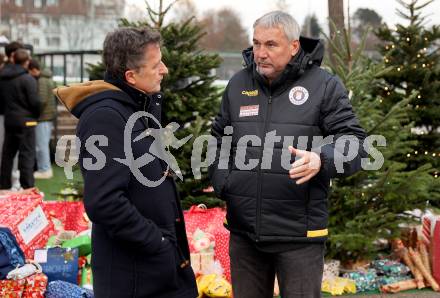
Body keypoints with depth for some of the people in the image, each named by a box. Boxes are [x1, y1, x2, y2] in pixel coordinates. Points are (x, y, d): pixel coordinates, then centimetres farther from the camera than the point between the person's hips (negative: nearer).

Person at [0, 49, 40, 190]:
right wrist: (36, 115, 2)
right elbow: (34, 102, -15)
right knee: (27, 154, -3)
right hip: (25, 120, -6)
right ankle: (27, 187, -5)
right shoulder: (28, 79, -15)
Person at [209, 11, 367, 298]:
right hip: (243, 231, 4)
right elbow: (219, 141, 20)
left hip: (299, 234, -4)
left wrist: (321, 160, -27)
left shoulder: (324, 86, -4)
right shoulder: (238, 84, 9)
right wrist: (222, 183, 5)